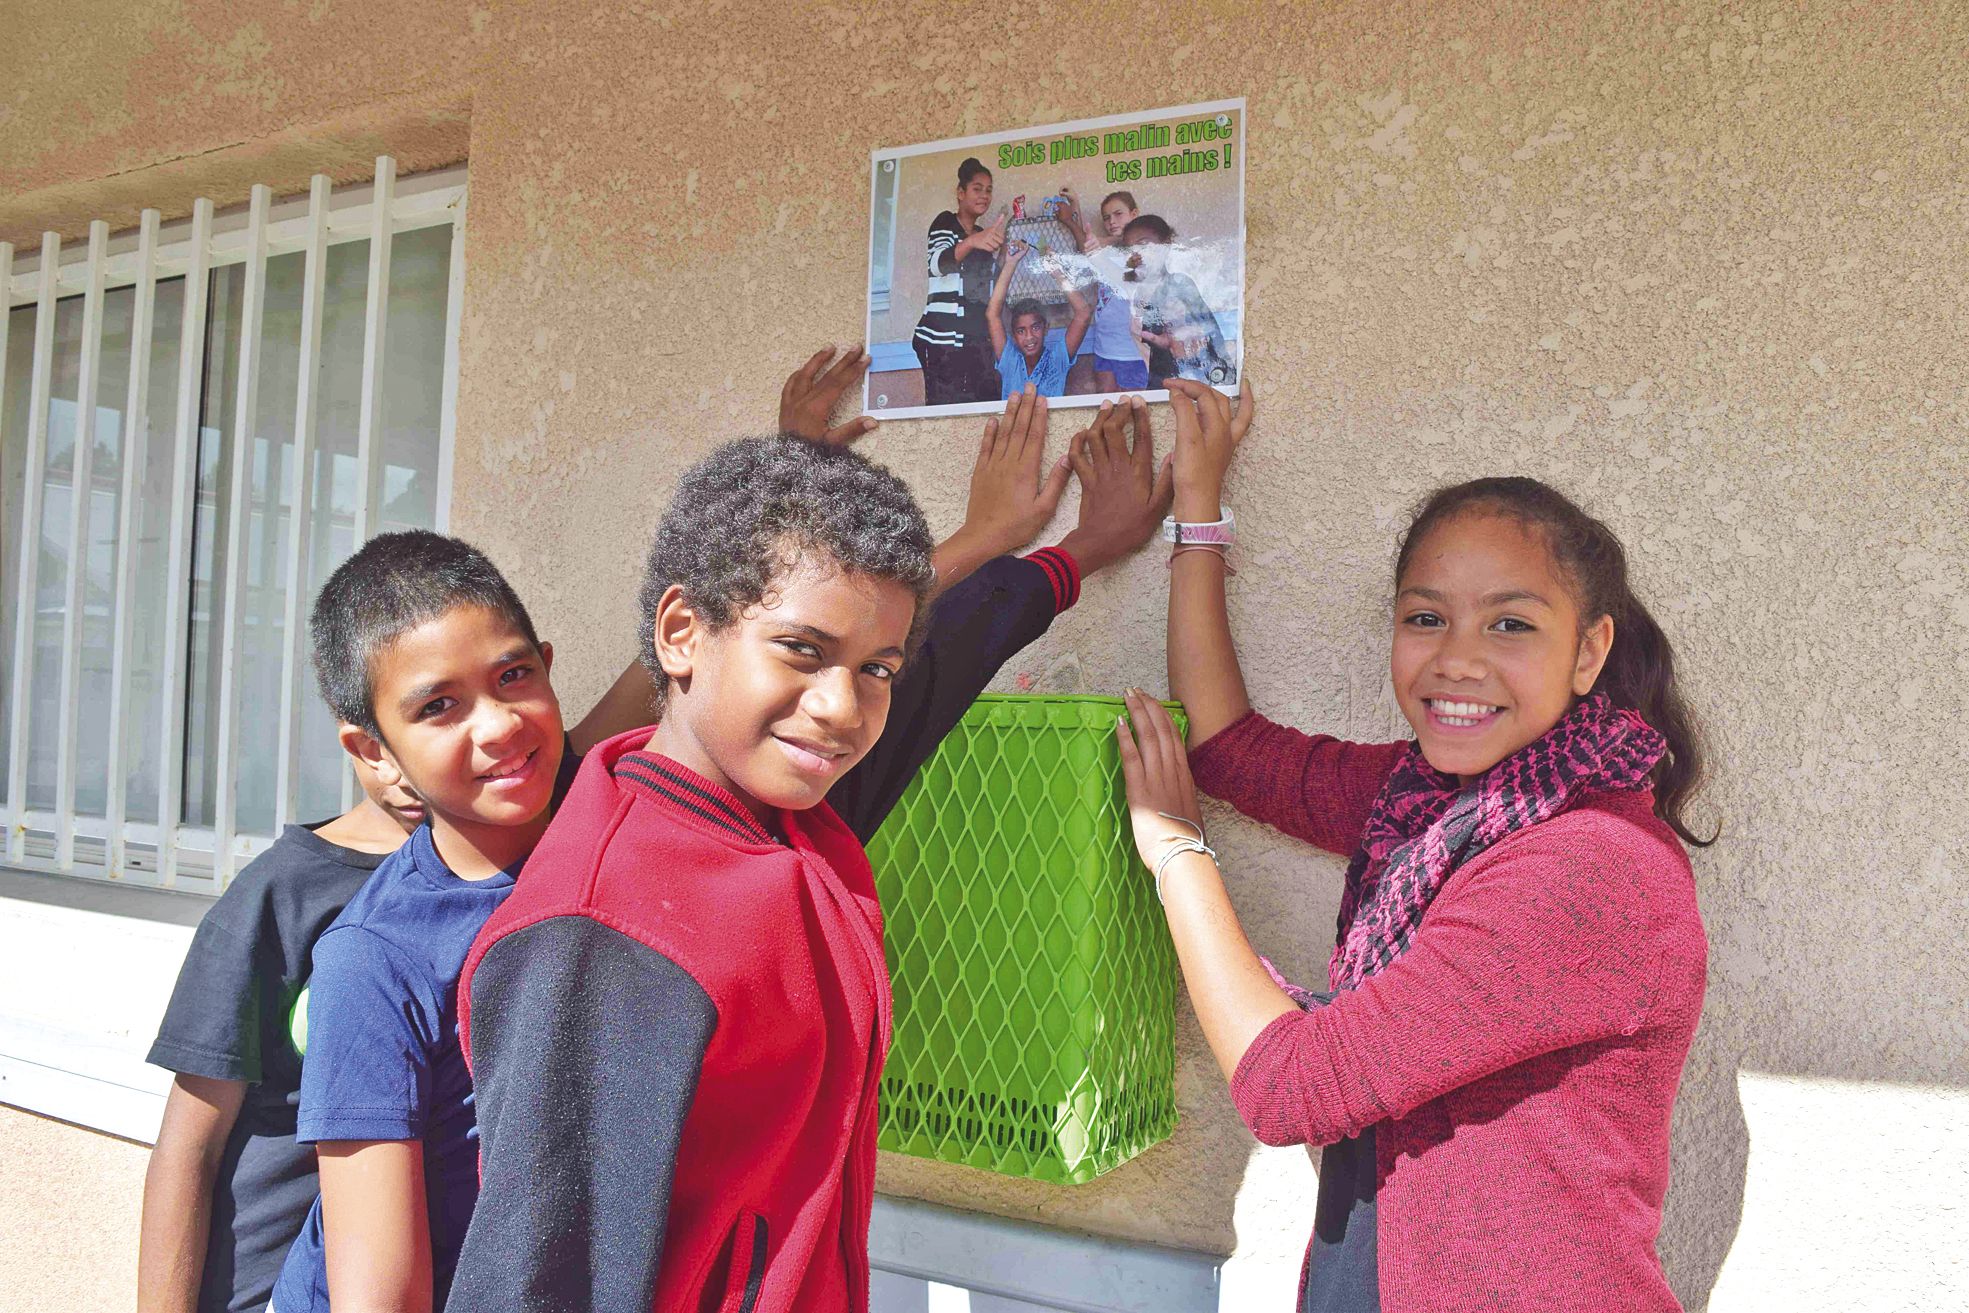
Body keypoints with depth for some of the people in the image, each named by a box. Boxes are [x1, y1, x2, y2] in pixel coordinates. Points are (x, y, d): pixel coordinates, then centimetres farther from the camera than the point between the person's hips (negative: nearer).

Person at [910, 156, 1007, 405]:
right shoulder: (945, 223, 0)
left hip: (979, 338, 7)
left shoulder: (983, 234, 21)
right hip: (944, 338, -7)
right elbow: (938, 263, -23)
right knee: (946, 405, -15)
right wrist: (971, 242, -41)